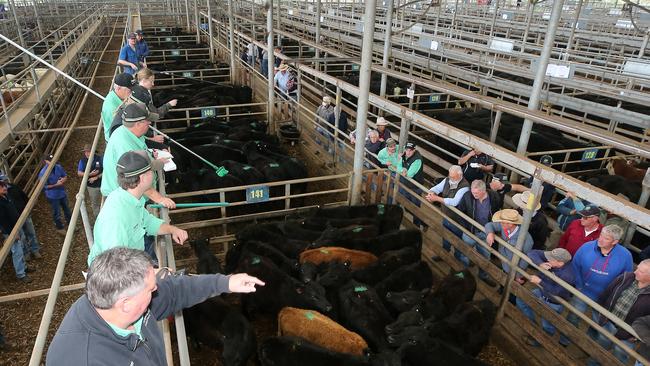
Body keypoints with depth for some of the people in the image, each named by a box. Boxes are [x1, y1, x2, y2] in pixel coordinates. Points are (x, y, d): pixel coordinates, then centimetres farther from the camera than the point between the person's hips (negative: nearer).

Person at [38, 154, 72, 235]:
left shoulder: (58, 167, -9)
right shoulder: (43, 173, -24)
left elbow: (65, 176, 3)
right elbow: (45, 186, -19)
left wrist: (63, 180, -19)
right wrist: (56, 184, -23)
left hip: (62, 192, 5)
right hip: (53, 196, -5)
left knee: (67, 209, 22)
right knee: (57, 212, 13)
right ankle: (59, 228, 33)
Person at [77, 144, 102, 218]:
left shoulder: (99, 158, -10)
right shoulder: (82, 161, -7)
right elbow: (79, 173, -6)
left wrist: (96, 177, -17)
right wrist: (90, 174, -21)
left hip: (102, 184, -1)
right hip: (91, 186, 1)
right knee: (94, 204, 11)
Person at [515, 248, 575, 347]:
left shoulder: (568, 275, -36)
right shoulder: (554, 257, -21)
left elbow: (556, 291, -32)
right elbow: (532, 253, -20)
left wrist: (539, 281, -32)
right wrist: (541, 264, -36)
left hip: (553, 303, -6)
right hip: (541, 291, 7)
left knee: (547, 326, 4)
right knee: (521, 300, 10)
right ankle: (532, 323, 31)